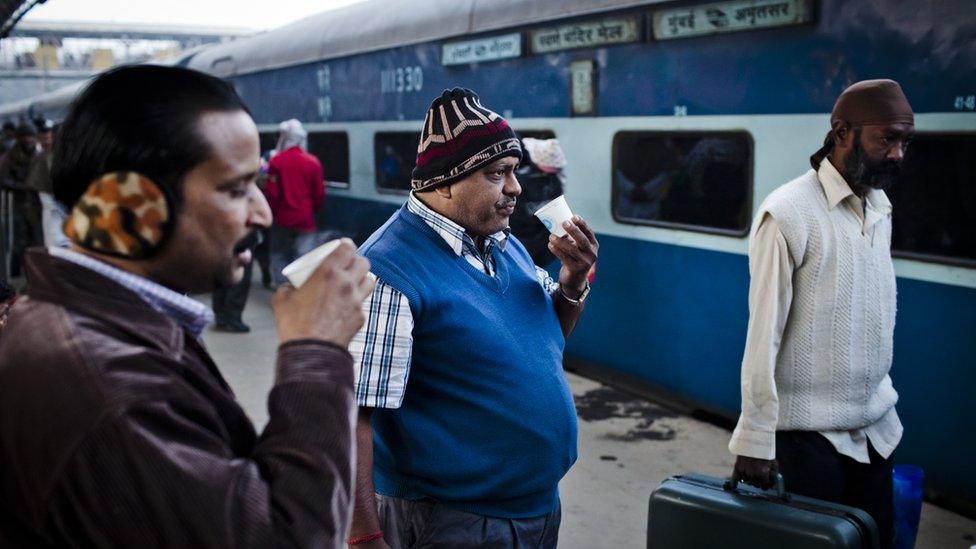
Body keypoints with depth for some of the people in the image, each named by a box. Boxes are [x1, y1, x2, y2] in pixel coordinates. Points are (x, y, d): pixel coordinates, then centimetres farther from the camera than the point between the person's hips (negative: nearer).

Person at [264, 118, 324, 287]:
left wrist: (272, 212, 10)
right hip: (305, 219, 1)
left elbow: (272, 193, -8)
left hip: (282, 218, -1)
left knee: (280, 255, 14)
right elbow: (319, 194, 2)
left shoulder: (276, 161, -9)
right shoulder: (313, 162, -2)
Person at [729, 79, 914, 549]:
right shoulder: (788, 214, -16)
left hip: (876, 426, 7)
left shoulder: (881, 207, 7)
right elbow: (764, 335, -17)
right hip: (808, 434, -7)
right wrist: (756, 441, -16)